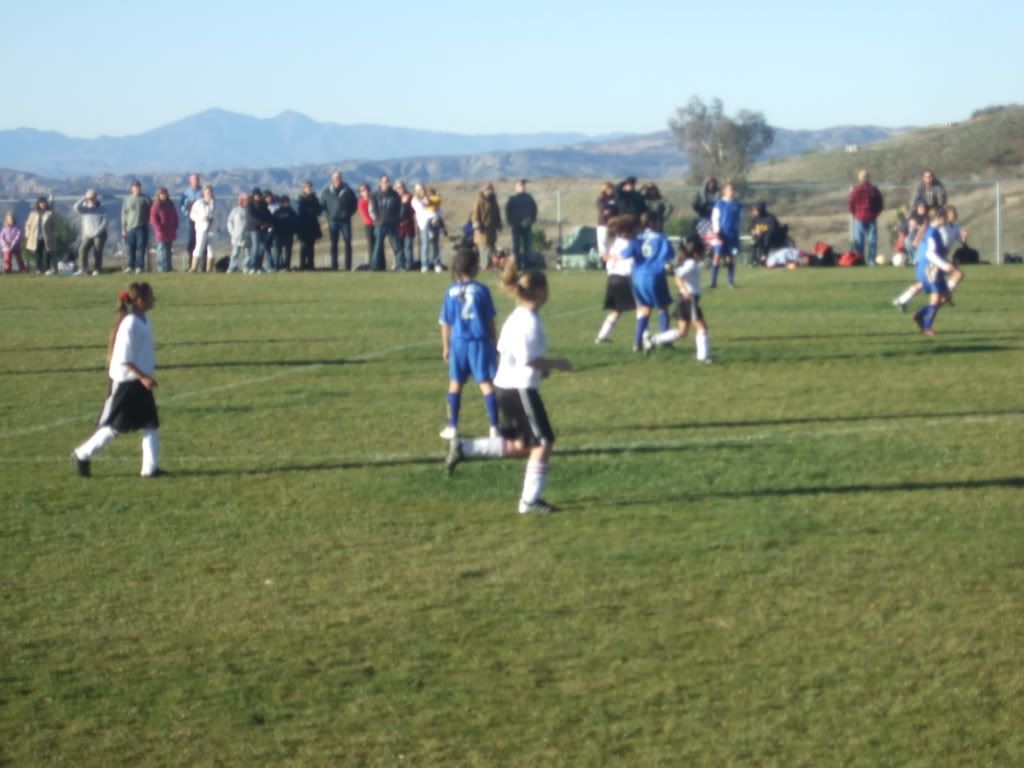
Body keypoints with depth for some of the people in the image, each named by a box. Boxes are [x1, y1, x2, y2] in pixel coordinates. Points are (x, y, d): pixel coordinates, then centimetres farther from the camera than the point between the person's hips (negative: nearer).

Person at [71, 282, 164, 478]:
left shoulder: (144, 321, 7)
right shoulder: (130, 324, -20)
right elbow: (124, 359, -21)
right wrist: (143, 377, -24)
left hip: (140, 381, 8)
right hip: (126, 382, -8)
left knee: (151, 424, 3)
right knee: (114, 426, 1)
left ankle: (150, 467, 5)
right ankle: (82, 455, 15)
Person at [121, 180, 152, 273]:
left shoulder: (145, 199, 4)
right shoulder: (127, 199, 7)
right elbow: (124, 214, 8)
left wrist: (148, 221, -3)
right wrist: (123, 228, 4)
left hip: (142, 227, -1)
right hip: (130, 227, 1)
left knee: (141, 247, -4)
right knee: (131, 248, 3)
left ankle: (139, 266, -1)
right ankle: (130, 266, 9)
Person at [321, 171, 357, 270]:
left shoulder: (348, 190, 0)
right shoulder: (327, 191, 2)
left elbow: (354, 204, 9)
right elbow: (322, 205, 10)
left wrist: (349, 214, 1)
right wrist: (328, 215, 4)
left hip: (345, 220, -1)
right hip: (333, 220, 1)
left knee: (347, 244, -3)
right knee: (333, 244, 4)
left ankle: (348, 267, 0)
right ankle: (334, 266, 8)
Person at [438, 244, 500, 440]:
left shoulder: (451, 292, -2)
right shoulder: (481, 290, -7)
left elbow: (445, 323, 2)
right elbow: (489, 321, -2)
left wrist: (446, 347, 13)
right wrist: (494, 343, 9)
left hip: (458, 343, 2)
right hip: (480, 342, -2)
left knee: (455, 384, 15)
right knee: (487, 384, 1)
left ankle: (452, 427, 18)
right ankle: (494, 428, -2)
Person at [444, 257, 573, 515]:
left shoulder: (515, 317, 12)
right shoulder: (529, 321, -18)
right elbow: (527, 358, -24)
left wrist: (542, 366, 15)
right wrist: (554, 364, -12)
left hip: (506, 385, 10)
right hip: (521, 388, -10)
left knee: (520, 445, 18)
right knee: (543, 443, -2)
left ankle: (462, 448, 14)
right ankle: (530, 501, 2)